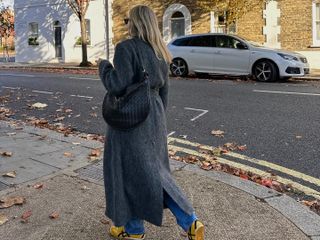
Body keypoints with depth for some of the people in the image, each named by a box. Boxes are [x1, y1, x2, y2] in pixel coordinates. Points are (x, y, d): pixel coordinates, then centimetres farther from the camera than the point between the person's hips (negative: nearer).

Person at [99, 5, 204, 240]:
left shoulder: (126, 48, -13)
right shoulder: (160, 52, 10)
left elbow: (118, 85, -21)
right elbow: (164, 90, 14)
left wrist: (104, 66, -2)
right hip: (153, 116, 7)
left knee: (129, 171, 9)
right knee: (154, 171, 16)